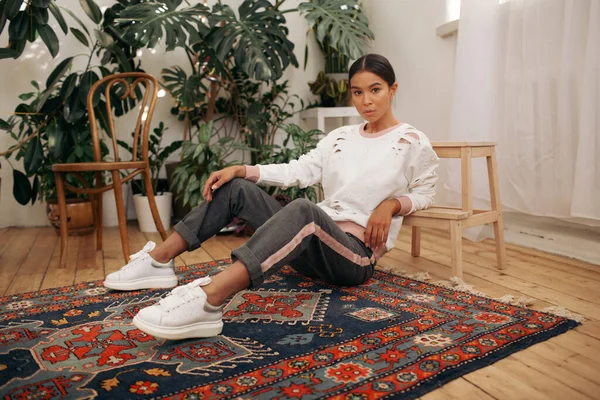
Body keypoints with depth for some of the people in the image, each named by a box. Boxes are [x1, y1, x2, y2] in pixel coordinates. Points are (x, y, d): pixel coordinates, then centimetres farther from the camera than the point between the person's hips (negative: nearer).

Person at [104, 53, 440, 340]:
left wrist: (392, 203, -12)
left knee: (304, 209, -40)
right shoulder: (340, 137, 16)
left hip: (357, 253, -6)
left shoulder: (412, 143, 3)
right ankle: (160, 260, -4)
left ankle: (208, 300, -53)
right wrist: (240, 169, 0)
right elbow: (298, 171, 11)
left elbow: (425, 192, 9)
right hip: (315, 246, 6)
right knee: (238, 188, -2)